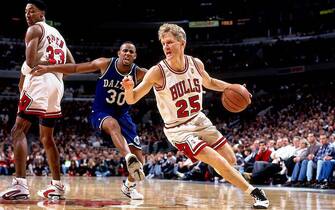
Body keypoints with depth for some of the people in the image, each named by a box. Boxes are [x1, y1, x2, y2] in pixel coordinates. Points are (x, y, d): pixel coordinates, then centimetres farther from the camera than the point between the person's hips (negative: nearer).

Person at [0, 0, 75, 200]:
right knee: (47, 137, 18)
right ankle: (57, 186, 18)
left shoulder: (34, 29, 2)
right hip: (57, 84, 8)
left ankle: (20, 185, -27)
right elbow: (72, 64, 23)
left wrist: (22, 82, 0)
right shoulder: (57, 34, 27)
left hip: (39, 81, -8)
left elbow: (30, 59, -12)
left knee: (19, 130, -13)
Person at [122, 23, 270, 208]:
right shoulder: (158, 72, -22)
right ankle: (255, 193, -4)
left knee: (231, 160, 9)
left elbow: (209, 83, 14)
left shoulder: (196, 64, -8)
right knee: (219, 163, -18)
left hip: (198, 120, 5)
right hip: (177, 129, -5)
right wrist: (128, 88, -44)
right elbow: (132, 99, -20)